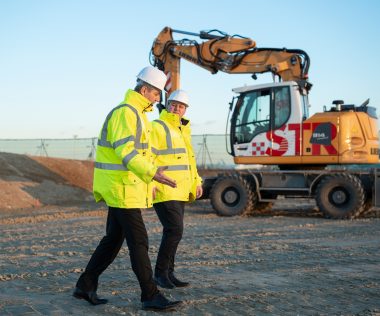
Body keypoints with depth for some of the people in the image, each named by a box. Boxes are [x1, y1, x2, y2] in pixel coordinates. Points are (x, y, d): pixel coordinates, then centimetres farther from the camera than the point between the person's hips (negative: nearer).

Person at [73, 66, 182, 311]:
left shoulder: (136, 113, 18)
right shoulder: (125, 112, -16)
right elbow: (124, 151, -27)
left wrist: (147, 179, 27)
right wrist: (152, 174, -36)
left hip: (126, 186, 10)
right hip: (122, 188, -10)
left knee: (114, 239, 14)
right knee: (138, 241, -6)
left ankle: (86, 286, 22)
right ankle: (151, 296, 0)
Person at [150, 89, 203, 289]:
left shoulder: (182, 130, 20)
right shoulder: (157, 128, -8)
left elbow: (188, 159, 29)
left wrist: (196, 181, 19)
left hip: (179, 192, 9)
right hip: (163, 190, -9)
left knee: (172, 232, 10)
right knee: (175, 230, -14)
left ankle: (168, 274, 17)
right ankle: (160, 272, -1)